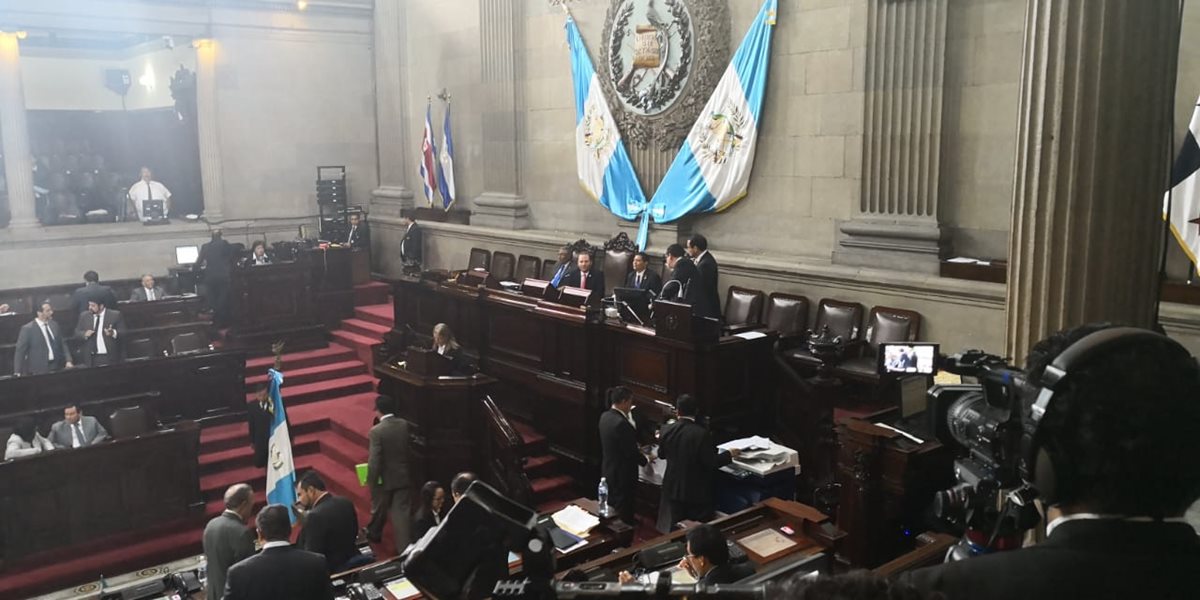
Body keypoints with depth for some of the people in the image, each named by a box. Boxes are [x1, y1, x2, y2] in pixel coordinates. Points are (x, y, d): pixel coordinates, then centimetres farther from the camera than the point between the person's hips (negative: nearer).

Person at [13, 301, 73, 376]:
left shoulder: (54, 325, 10)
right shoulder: (27, 329, -6)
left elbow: (63, 344, 14)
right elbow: (20, 351, -7)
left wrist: (68, 361, 1)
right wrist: (17, 372, -12)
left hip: (56, 368, 5)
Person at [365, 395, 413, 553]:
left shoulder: (376, 431, -22)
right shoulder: (405, 425, -5)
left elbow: (374, 460, -22)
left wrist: (371, 480, -11)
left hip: (384, 478, -3)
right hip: (402, 475, 3)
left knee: (379, 509, 20)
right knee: (401, 511, 5)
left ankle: (374, 533, 44)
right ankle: (404, 546, 2)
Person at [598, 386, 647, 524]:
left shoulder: (605, 416, 1)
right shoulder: (621, 423, -27)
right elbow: (631, 452, -21)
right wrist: (645, 460, -4)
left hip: (608, 471, 9)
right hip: (622, 475, -9)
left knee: (612, 508, 21)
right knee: (624, 513, 4)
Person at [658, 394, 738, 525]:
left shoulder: (667, 430, -9)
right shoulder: (702, 433, -23)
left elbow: (661, 455, 7)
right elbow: (711, 462, -18)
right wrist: (729, 454, -1)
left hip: (674, 489, 4)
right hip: (698, 492, -4)